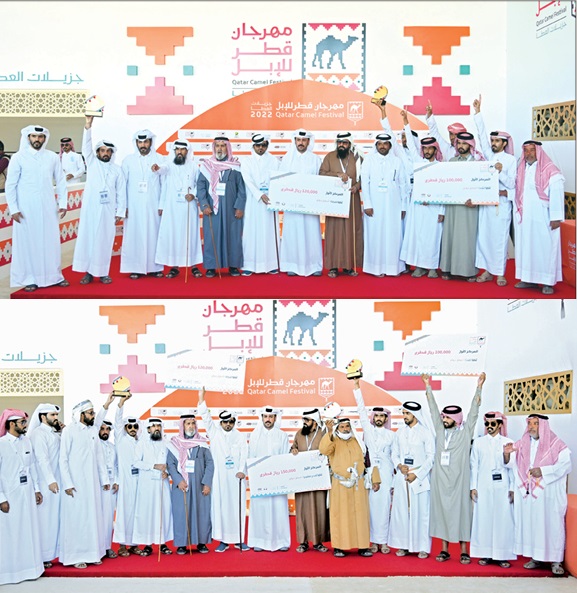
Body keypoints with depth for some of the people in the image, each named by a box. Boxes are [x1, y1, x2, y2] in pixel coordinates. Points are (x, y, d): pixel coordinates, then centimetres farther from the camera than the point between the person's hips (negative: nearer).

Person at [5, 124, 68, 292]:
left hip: (48, 208, 2)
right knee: (27, 243, 2)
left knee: (51, 242, 6)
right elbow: (10, 185, -1)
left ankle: (54, 275, 17)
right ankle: (29, 279, 9)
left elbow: (61, 181, 10)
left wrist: (63, 203, 4)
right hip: (26, 209, -2)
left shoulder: (52, 157, 4)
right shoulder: (18, 158, -2)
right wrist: (13, 209, -6)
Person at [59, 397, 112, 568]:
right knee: (76, 518, -3)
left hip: (92, 483, 6)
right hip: (76, 483, -6)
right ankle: (75, 556, 3)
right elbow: (63, 459, -9)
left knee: (93, 517, 7)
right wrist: (67, 483, -14)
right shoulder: (70, 431, -7)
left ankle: (92, 553, 15)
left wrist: (104, 479, 13)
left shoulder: (93, 430, 10)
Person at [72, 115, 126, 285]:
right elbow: (86, 147, -7)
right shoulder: (92, 163, 7)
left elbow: (121, 192, 7)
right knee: (87, 238, -2)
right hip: (90, 209, 0)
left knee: (105, 240, 1)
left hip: (108, 210, 0)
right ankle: (88, 272, 1)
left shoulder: (117, 170, 8)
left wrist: (120, 212, 0)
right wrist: (88, 125, -19)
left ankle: (102, 272, 7)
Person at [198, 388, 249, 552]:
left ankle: (239, 539, 8)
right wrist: (201, 399, -11)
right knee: (220, 506, -2)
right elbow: (206, 417, 0)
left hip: (236, 477, 0)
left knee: (238, 506, 0)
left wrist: (242, 470, -16)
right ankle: (223, 540, 3)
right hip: (220, 477, 0)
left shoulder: (240, 436, 9)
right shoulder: (214, 432, 10)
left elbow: (244, 454, -1)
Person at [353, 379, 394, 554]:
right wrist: (357, 387, -2)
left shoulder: (391, 435, 12)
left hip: (386, 474, 0)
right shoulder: (368, 430, 10)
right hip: (370, 473, 0)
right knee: (372, 506, -3)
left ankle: (383, 541, 3)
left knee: (384, 507, -3)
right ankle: (374, 541, 2)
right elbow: (361, 410, 4)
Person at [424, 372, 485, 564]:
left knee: (460, 511, -1)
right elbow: (433, 410, 12)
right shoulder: (440, 430, 10)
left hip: (458, 480, -3)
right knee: (441, 511, 5)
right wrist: (428, 386, 11)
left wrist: (479, 386, -11)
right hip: (440, 479, 3)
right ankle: (444, 549, 10)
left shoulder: (465, 432, 1)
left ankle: (464, 551, 3)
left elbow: (473, 412, -4)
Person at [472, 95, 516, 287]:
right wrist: (477, 113, 2)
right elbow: (482, 135, 7)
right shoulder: (488, 156, 12)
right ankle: (487, 270, 10)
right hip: (484, 201, 4)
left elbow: (512, 184, -3)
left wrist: (501, 172, -19)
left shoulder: (511, 159, 1)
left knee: (500, 237, -3)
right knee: (483, 237, 3)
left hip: (501, 203, -4)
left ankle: (500, 273, 2)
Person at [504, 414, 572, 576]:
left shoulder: (556, 445, 0)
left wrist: (543, 470, -18)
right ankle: (536, 557, 13)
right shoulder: (521, 444, 12)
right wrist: (507, 454, -17)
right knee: (530, 524, 4)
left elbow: (565, 465, -9)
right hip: (527, 494, 4)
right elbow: (511, 463, 6)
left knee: (551, 525, -5)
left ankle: (555, 560, 1)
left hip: (548, 494, -4)